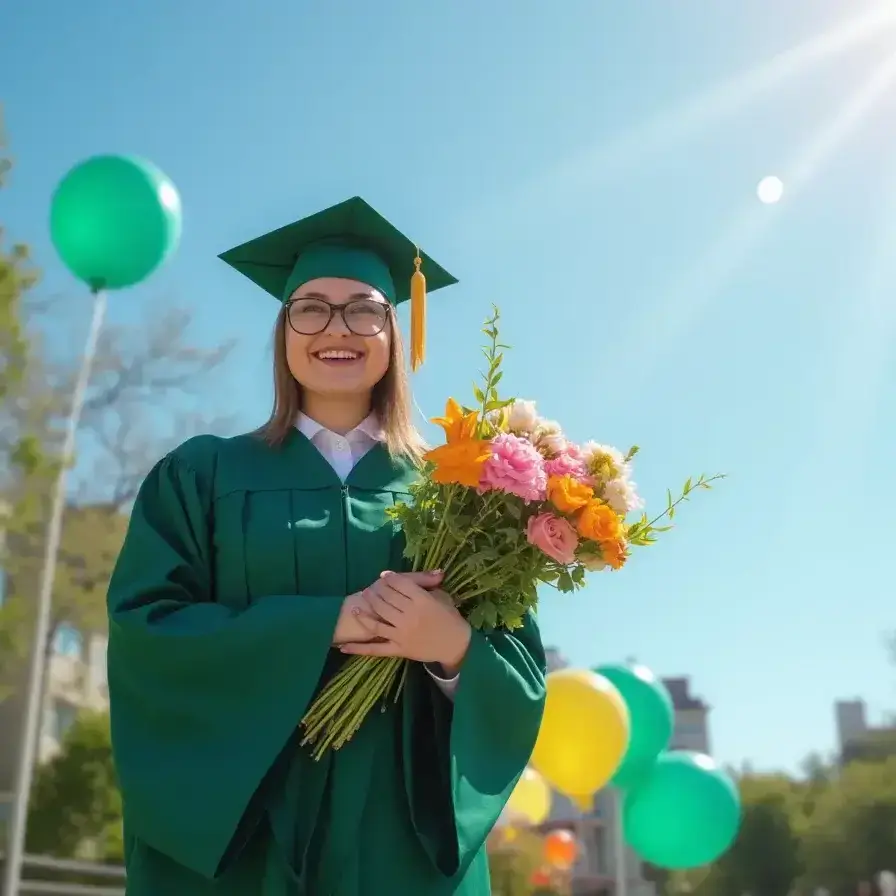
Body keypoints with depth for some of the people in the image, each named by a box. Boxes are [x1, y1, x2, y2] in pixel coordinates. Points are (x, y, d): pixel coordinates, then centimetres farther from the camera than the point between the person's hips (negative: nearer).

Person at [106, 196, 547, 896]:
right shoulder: (202, 475, 3)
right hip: (238, 832, 0)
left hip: (405, 836, 1)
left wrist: (456, 646, -22)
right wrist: (328, 623, -19)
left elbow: (521, 674, 0)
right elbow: (144, 630, -9)